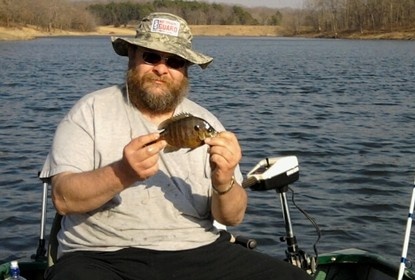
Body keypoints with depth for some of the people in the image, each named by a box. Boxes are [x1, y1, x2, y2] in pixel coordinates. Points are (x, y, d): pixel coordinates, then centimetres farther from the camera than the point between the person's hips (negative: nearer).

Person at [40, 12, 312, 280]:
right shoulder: (91, 110, 2)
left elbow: (232, 217, 7)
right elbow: (64, 198, -8)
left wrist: (224, 183, -15)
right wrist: (122, 173, -25)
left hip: (197, 254, 3)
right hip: (104, 257, -3)